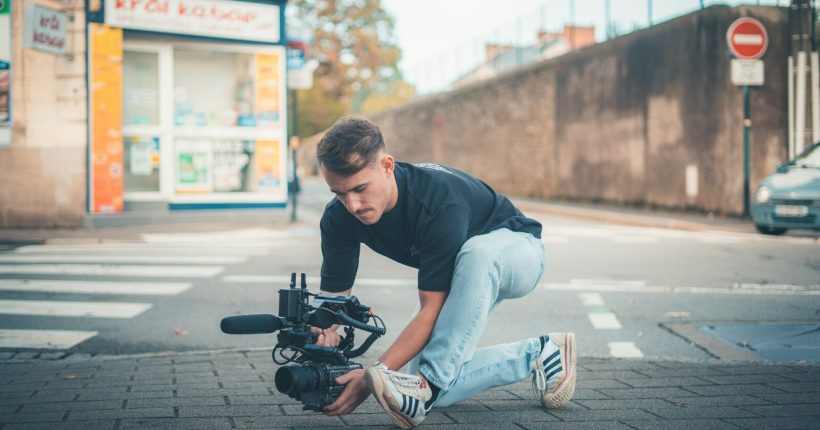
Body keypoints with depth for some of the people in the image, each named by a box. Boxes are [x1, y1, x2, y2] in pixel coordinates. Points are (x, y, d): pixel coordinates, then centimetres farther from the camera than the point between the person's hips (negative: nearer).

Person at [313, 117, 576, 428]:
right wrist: (321, 334, -41)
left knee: (477, 252, -45)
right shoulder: (339, 218, -21)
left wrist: (375, 375, -48)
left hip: (514, 249, -6)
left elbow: (432, 307, -39)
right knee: (434, 392, -14)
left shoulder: (440, 200, -39)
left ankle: (429, 381, -36)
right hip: (462, 277, 6)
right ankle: (536, 355, 2)